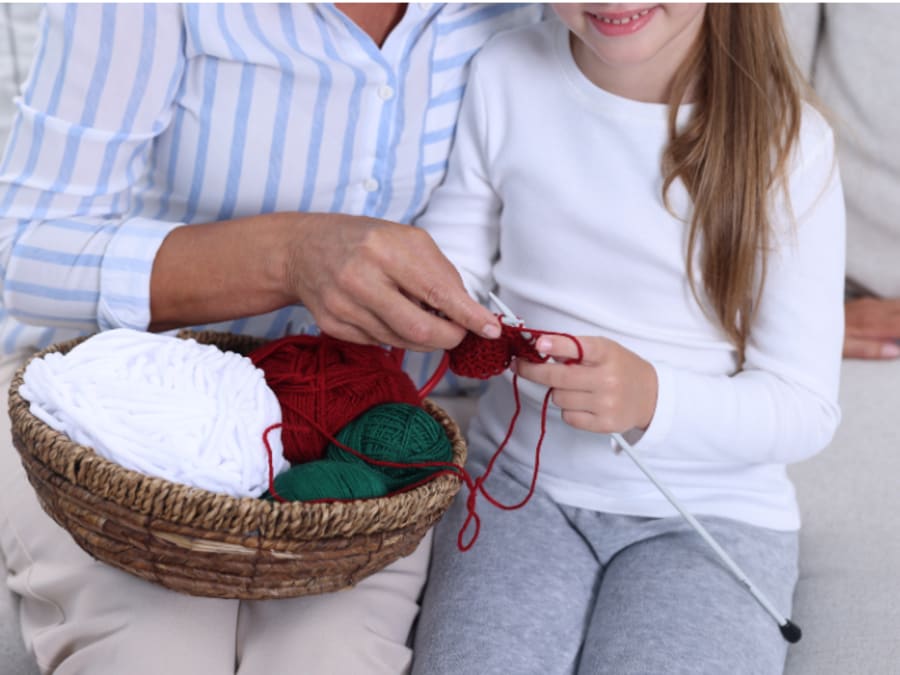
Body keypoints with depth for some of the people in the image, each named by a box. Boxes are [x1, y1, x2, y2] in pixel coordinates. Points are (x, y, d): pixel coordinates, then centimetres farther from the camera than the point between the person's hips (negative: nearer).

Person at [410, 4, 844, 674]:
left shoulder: (788, 141, -10)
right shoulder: (505, 73, -3)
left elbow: (806, 406, -9)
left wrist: (653, 400, -28)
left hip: (712, 512, -1)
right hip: (520, 482, 2)